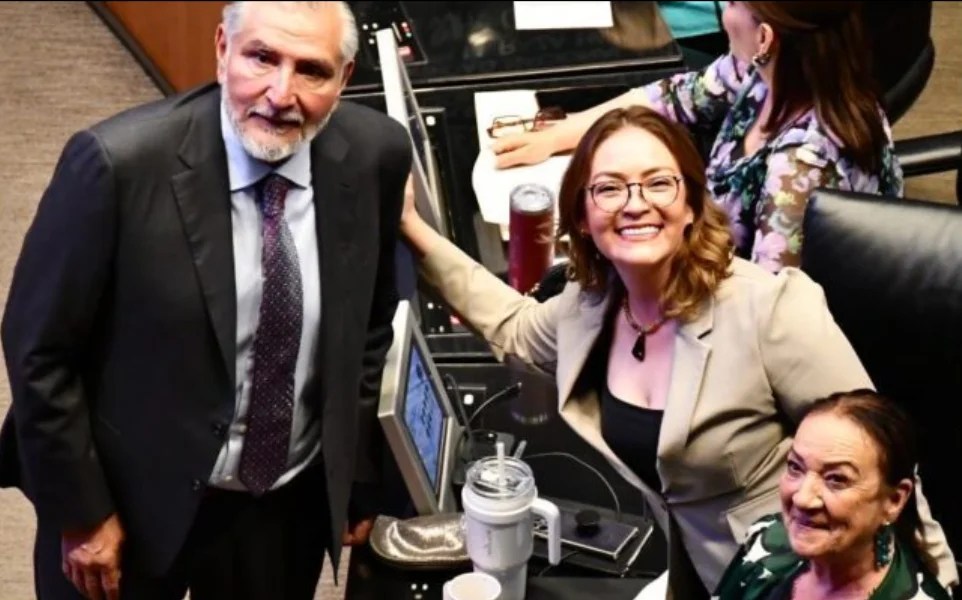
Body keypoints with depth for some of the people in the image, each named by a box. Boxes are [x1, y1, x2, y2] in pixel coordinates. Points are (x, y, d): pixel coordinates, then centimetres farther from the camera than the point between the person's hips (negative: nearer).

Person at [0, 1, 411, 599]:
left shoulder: (375, 154, -12)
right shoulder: (120, 162, -23)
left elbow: (369, 327, 2)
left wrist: (359, 479, 8)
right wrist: (80, 513, -9)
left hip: (295, 503, 3)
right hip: (136, 499, -3)